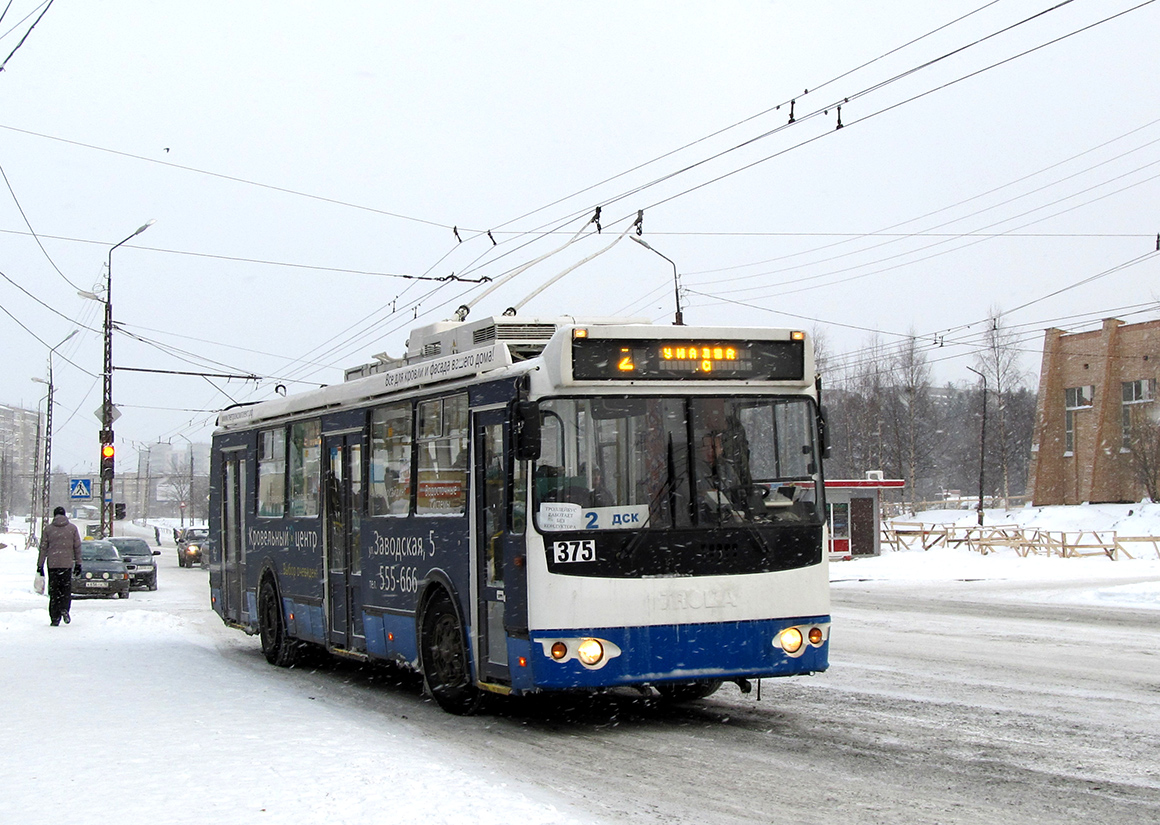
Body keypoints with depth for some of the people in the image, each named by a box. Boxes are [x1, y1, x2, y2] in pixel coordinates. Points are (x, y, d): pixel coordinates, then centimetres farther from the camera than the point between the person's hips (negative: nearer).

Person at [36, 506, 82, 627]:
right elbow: (77, 547, 5)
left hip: (52, 563, 0)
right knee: (66, 588, 8)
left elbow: (43, 548, 4)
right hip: (67, 563, 0)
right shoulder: (72, 528, 4)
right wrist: (78, 563, 11)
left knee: (54, 591, 5)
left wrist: (40, 565, 8)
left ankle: (55, 617, 1)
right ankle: (64, 608, -17)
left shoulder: (48, 528, 4)